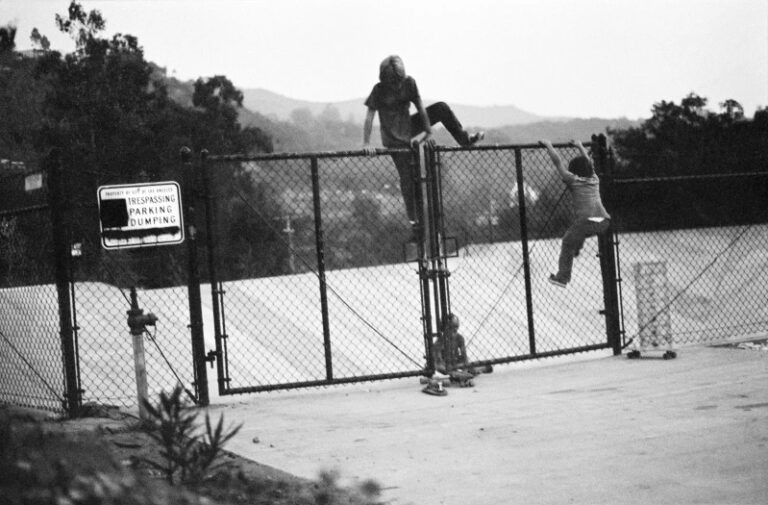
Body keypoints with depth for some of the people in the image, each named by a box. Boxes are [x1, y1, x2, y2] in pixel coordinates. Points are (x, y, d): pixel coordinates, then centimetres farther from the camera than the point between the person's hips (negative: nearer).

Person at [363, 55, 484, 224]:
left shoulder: (409, 83, -9)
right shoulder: (379, 90, -19)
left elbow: (420, 107, -6)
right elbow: (370, 116, -19)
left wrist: (428, 132, -9)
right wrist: (366, 143, -24)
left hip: (410, 127, 4)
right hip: (395, 139, -4)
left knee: (442, 108, -5)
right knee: (407, 178, -7)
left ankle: (464, 139, 7)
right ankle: (413, 218, 4)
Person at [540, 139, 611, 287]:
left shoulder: (573, 180, 9)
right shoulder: (594, 179, 23)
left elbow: (557, 162, 16)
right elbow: (588, 161, 42)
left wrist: (549, 146, 29)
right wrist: (580, 146, 56)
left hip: (587, 221, -5)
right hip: (604, 222, 5)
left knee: (567, 243, 13)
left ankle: (562, 277, 11)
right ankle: (576, 247, 36)